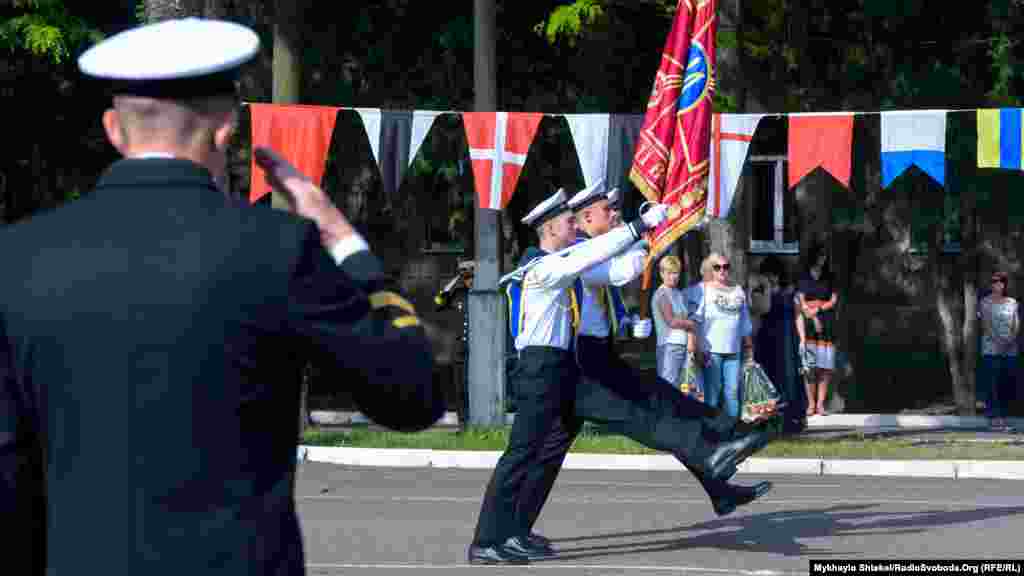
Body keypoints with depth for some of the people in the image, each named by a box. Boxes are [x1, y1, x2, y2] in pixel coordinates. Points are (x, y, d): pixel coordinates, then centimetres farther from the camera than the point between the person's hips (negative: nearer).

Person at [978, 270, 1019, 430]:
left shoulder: (1012, 303, 11)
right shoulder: (986, 302, 2)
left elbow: (1016, 324, 8)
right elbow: (985, 324, -5)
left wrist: (1012, 338, -10)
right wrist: (996, 339, -17)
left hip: (1010, 349, 3)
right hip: (991, 347, -3)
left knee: (1008, 382, 2)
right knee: (992, 381, -8)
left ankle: (1002, 414, 10)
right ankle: (995, 416, -6)